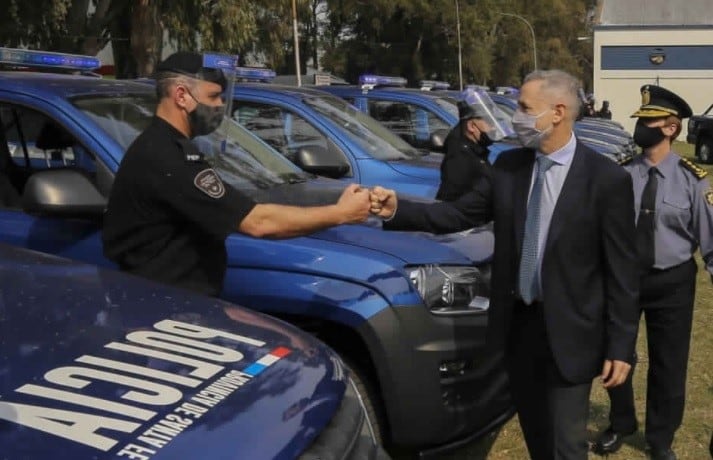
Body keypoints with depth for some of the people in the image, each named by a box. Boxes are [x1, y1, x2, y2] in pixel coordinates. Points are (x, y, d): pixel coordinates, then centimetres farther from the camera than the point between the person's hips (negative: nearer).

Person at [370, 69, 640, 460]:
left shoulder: (607, 179, -13)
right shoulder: (508, 165, 1)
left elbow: (622, 270, -11)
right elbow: (461, 213, 0)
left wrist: (621, 346, -11)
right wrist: (398, 210, -15)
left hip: (568, 332, -5)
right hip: (518, 323, 5)